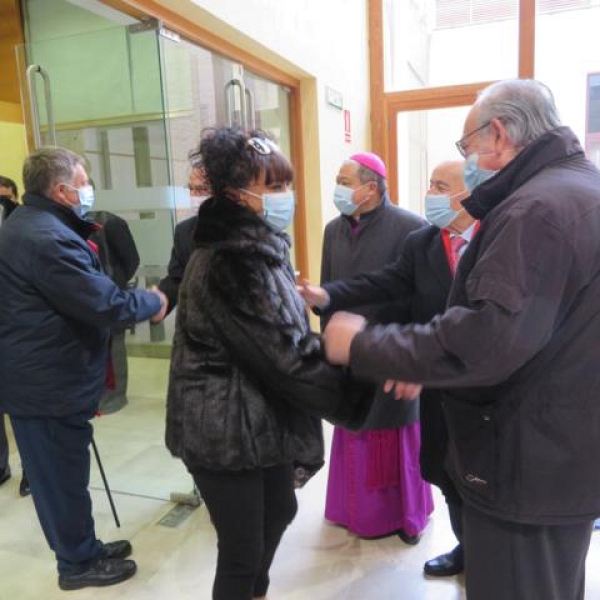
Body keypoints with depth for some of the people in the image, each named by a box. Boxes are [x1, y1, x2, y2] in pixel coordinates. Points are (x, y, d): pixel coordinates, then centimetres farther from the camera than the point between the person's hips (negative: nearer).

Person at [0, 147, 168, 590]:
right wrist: (152, 303, -10)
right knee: (64, 475, 6)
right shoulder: (48, 238, -25)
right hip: (50, 382, -11)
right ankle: (78, 564, 25)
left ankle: (82, 549, 37)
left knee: (54, 471, 20)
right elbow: (104, 303, -25)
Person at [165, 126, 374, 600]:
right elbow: (287, 354, -26)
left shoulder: (257, 244, 7)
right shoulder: (233, 260, -25)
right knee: (241, 548, 7)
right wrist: (358, 392, -18)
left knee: (278, 511, 26)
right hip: (227, 429, -10)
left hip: (259, 417, 10)